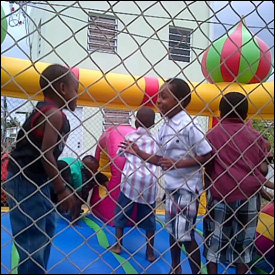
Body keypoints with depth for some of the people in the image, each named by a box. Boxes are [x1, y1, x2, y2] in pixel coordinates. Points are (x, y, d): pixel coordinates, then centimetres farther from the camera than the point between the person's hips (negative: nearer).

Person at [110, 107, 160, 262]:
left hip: (131, 179, -1)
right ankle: (150, 252, 18)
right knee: (149, 217, 12)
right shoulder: (156, 140, 11)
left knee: (121, 212, 15)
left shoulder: (130, 136, 8)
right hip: (150, 183, 2)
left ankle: (118, 245, 21)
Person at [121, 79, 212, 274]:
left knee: (186, 235, 0)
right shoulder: (164, 127, 7)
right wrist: (138, 152, 2)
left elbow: (207, 155, -17)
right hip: (172, 187, 8)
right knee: (173, 231, 19)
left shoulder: (189, 125, -16)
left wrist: (177, 164, -22)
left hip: (187, 188, -8)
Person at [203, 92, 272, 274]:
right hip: (248, 194, 2)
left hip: (219, 193, -1)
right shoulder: (256, 136, 4)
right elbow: (262, 169, 2)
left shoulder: (212, 134, 0)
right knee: (244, 239, 14)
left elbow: (207, 166, -2)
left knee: (214, 239, 12)